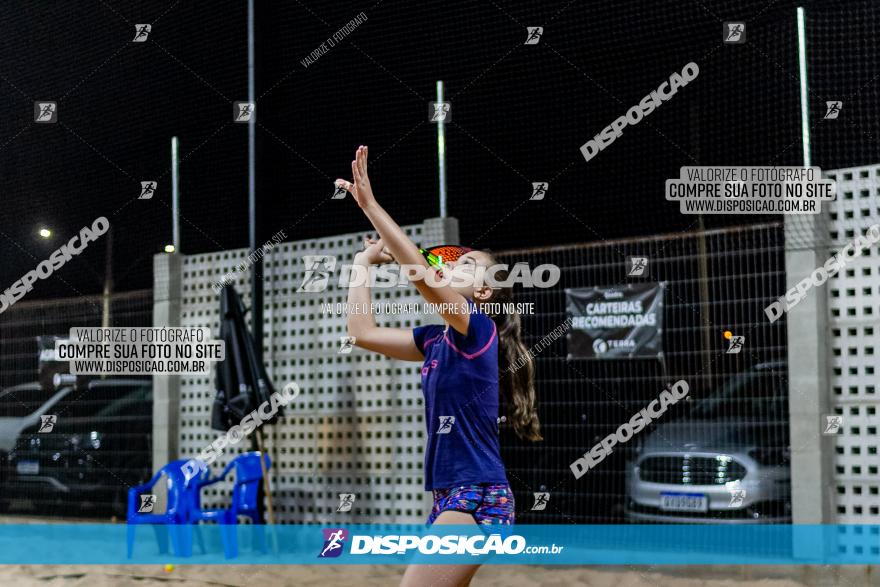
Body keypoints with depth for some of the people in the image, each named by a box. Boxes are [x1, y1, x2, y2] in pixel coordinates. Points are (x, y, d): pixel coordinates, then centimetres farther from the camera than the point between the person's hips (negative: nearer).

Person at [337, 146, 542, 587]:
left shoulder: (479, 330, -9)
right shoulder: (436, 339, 14)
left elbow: (422, 275, -23)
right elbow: (363, 333, 13)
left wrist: (369, 205, -23)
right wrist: (365, 262, 16)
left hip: (477, 498, -9)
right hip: (451, 499, 9)